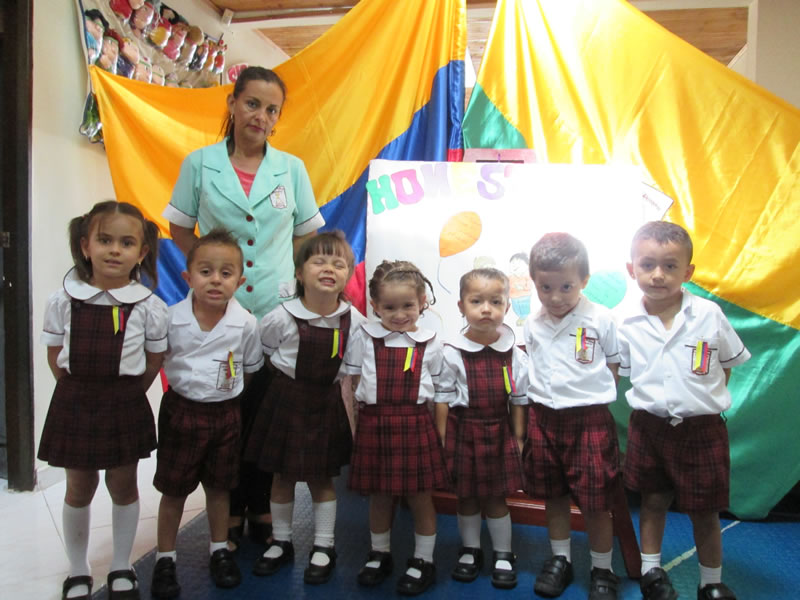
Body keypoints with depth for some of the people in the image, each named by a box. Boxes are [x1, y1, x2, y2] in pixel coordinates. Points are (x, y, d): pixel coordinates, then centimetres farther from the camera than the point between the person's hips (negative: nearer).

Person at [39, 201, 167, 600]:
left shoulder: (149, 306, -10)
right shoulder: (63, 301, -6)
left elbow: (154, 359, 0)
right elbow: (55, 357, 3)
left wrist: (126, 394, -1)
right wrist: (79, 393, 0)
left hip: (125, 406, -1)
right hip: (74, 405, 1)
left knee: (123, 486, 13)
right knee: (79, 489, 14)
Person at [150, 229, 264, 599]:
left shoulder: (246, 324, -12)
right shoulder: (171, 318, -14)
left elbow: (250, 369, 3)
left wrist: (225, 395, 1)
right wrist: (184, 390, -3)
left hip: (224, 414, 1)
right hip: (180, 412, -1)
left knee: (218, 487, 17)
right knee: (173, 490, 12)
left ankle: (219, 551, 37)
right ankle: (165, 559, 30)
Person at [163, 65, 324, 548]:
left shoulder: (291, 168, 4)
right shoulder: (200, 164, 2)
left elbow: (308, 233, 11)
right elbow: (179, 228, 9)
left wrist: (296, 276, -2)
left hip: (277, 309, 1)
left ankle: (260, 507, 25)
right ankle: (230, 512, 24)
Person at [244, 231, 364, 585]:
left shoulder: (354, 321, -10)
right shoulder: (282, 317, -16)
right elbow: (261, 352, 0)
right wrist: (291, 373, 3)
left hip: (326, 403, 1)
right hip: (286, 399, 0)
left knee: (321, 477, 11)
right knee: (282, 476, 12)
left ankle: (323, 548, 28)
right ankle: (281, 543, 33)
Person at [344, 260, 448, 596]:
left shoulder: (429, 343, 1)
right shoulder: (364, 338, 2)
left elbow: (439, 393, 6)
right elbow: (353, 383, 5)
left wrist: (438, 433, 4)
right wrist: (359, 421, 1)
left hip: (416, 424, -1)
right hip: (373, 424, 1)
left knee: (420, 495, 7)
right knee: (378, 494, 14)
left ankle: (423, 561, 26)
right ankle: (379, 554, 35)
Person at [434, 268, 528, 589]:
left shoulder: (515, 355, -5)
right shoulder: (452, 354, -10)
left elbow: (520, 401, 3)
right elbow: (443, 400, -5)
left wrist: (518, 440, 3)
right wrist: (442, 441, -5)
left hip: (498, 433, 1)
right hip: (462, 432, 0)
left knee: (496, 498, 11)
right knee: (466, 497, 14)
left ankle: (503, 555, 31)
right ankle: (470, 551, 35)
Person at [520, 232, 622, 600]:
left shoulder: (600, 319, -10)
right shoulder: (532, 324, 1)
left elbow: (613, 369, 0)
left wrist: (592, 399, -8)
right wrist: (534, 410, 6)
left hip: (590, 420, -4)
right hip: (543, 418, 4)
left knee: (596, 502, 5)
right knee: (552, 496, 17)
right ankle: (560, 560, 35)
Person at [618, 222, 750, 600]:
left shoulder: (708, 314, -9)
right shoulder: (628, 324, -7)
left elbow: (728, 365, 4)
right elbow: (620, 371, 6)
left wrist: (707, 399, -1)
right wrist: (650, 402, -1)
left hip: (701, 428, -1)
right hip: (649, 425, 1)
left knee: (704, 512, 11)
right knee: (653, 501, 17)